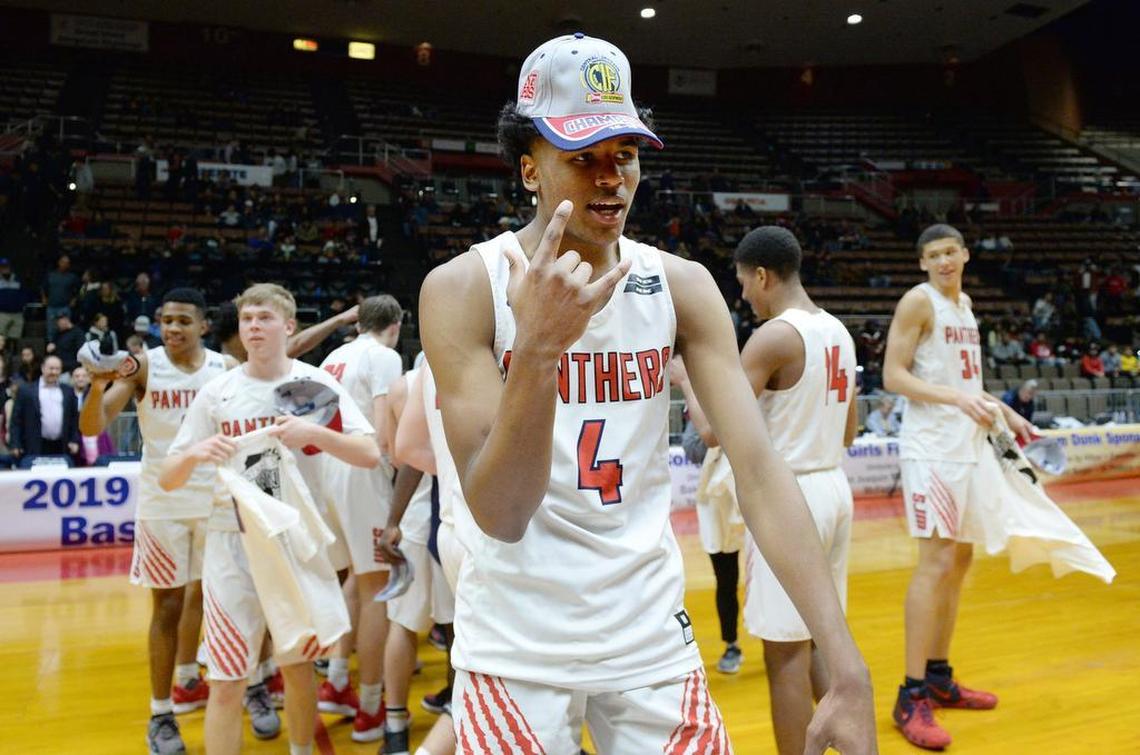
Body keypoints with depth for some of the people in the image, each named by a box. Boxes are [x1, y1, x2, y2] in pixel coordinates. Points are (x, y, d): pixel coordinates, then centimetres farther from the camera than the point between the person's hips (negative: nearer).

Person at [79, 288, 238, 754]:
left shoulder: (226, 368, -2)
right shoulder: (144, 365, -9)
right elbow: (92, 427, -16)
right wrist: (98, 386, -35)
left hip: (215, 498, 3)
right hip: (162, 501, -3)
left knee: (201, 592, 17)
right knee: (168, 605, -1)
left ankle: (185, 680, 38)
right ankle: (161, 716, 9)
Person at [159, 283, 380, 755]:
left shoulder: (316, 383, -3)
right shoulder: (217, 392, 0)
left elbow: (370, 454, -11)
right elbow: (167, 480, 1)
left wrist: (312, 433, -27)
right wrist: (194, 454, -21)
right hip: (233, 542, 0)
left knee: (297, 667, 15)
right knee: (226, 685, 1)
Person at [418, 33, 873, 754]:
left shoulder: (682, 286, -5)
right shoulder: (463, 288, -13)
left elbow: (759, 467, -13)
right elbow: (499, 515, -19)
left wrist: (848, 670, -21)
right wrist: (539, 345, -34)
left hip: (653, 634, 3)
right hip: (515, 645, -2)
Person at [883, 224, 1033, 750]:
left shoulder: (965, 304, 16)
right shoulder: (918, 301, -9)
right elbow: (893, 376, -16)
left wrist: (1004, 412, 19)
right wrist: (958, 398, -26)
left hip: (967, 445, 9)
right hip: (932, 447, -9)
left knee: (960, 559, 12)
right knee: (936, 561, -12)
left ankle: (939, 677, 23)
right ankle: (912, 697, -7)